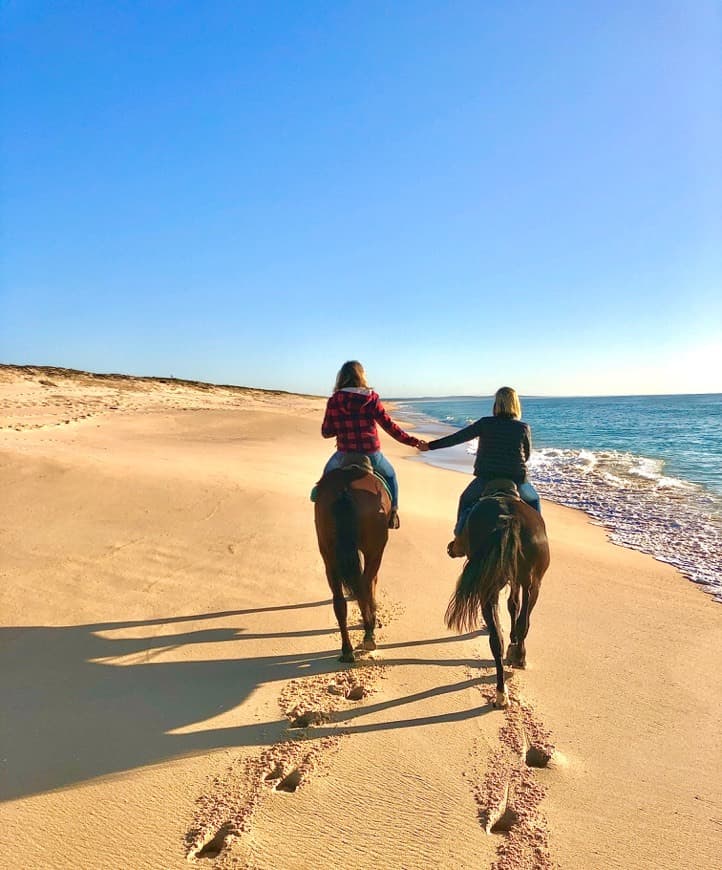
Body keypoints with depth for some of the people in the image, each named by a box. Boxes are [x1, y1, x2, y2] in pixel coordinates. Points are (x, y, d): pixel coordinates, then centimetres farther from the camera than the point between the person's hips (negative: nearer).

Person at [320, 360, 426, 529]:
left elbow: (326, 432, 1)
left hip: (345, 455, 1)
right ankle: (393, 514, 30)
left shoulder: (333, 401, -4)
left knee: (328, 473, 34)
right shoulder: (371, 398, -7)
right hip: (371, 455, 0)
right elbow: (389, 426, -8)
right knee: (390, 475, 30)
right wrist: (413, 441, -2)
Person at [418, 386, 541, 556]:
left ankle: (460, 541, 26)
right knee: (533, 502, 31)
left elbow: (458, 437, -3)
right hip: (516, 481, 0)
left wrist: (430, 446, 6)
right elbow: (527, 455, 9)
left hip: (485, 478, 0)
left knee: (466, 500, 28)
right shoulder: (524, 428, -4)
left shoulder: (485, 424, -5)